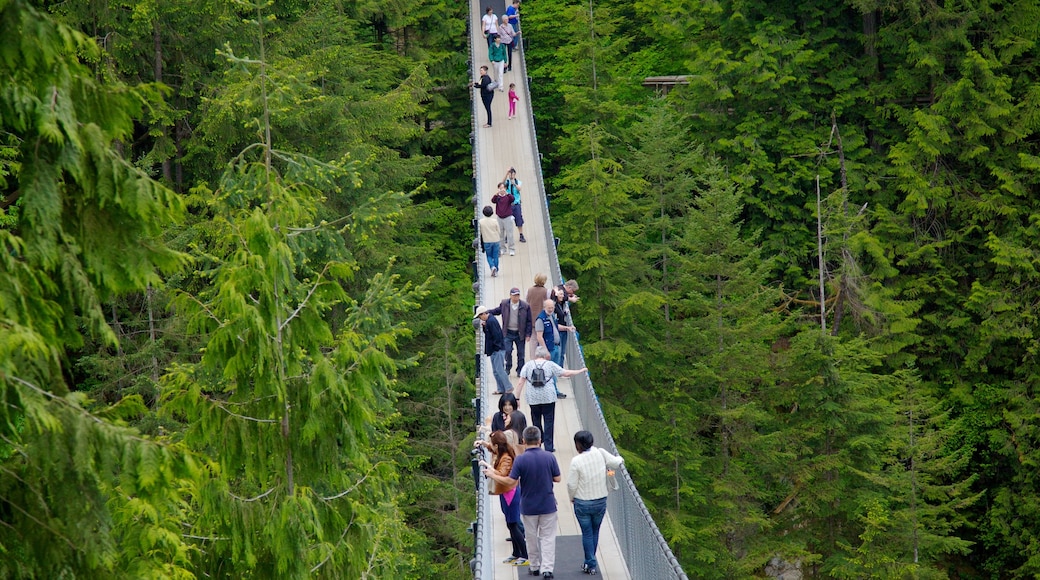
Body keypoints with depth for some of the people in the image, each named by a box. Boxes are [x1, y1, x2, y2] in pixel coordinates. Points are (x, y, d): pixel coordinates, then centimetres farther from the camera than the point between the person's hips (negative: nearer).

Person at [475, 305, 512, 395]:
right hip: (494, 350, 11)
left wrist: (496, 347, -18)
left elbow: (496, 335, -21)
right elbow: (488, 333, 19)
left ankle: (508, 388, -2)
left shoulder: (491, 321, -18)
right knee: (495, 371, 13)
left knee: (499, 370, -8)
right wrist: (484, 326, 2)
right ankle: (501, 389, 18)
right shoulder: (489, 320, 12)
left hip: (498, 350, -11)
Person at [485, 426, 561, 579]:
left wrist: (492, 475, 0)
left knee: (532, 537, 16)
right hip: (548, 505, 0)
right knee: (548, 537, 6)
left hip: (528, 507, 0)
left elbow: (510, 481, -14)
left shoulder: (520, 460, -15)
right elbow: (557, 479, -2)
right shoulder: (549, 457, -10)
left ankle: (535, 567, 26)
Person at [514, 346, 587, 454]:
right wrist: (581, 371, 17)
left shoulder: (528, 365, 3)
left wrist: (517, 398, 2)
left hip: (533, 399, 2)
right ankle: (549, 447, 3)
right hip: (548, 398, -2)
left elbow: (520, 383, -1)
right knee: (548, 422, 4)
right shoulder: (550, 365, 0)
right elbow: (566, 373, 3)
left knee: (536, 422, 13)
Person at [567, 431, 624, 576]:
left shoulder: (576, 461, -19)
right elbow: (616, 463, 0)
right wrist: (619, 459, 24)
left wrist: (572, 497, 6)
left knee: (587, 533, 8)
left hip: (582, 503, -4)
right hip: (601, 501, 4)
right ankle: (590, 562, 26)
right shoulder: (600, 453, -10)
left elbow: (571, 484, -13)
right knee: (595, 531, 18)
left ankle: (591, 565, 10)